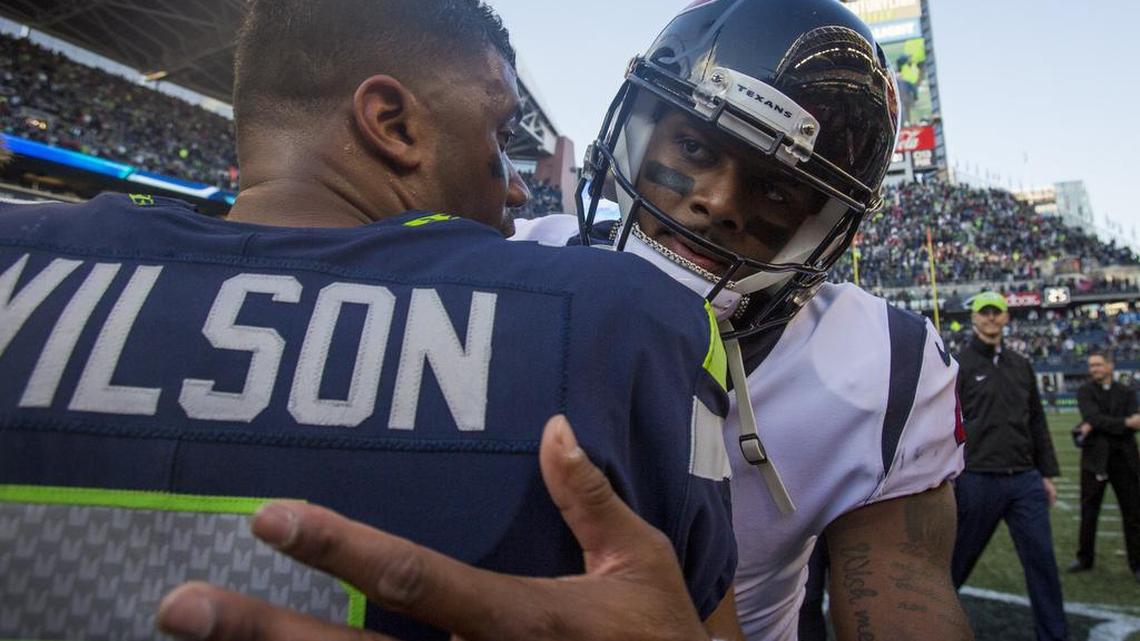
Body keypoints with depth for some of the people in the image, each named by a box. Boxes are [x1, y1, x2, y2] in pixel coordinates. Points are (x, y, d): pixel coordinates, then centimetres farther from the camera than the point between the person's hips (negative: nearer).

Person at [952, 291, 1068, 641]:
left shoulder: (1021, 365, 13)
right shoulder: (959, 364, -4)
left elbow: (1037, 424, 18)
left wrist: (1047, 474, 15)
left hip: (1025, 481, 5)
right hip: (977, 481, -5)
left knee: (1042, 558, 4)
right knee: (957, 560, 5)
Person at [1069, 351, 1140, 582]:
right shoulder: (1085, 391, 2)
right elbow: (1094, 418, -14)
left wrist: (1095, 427, -15)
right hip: (1095, 459, -1)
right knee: (1088, 511, 7)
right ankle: (1085, 558, 19)